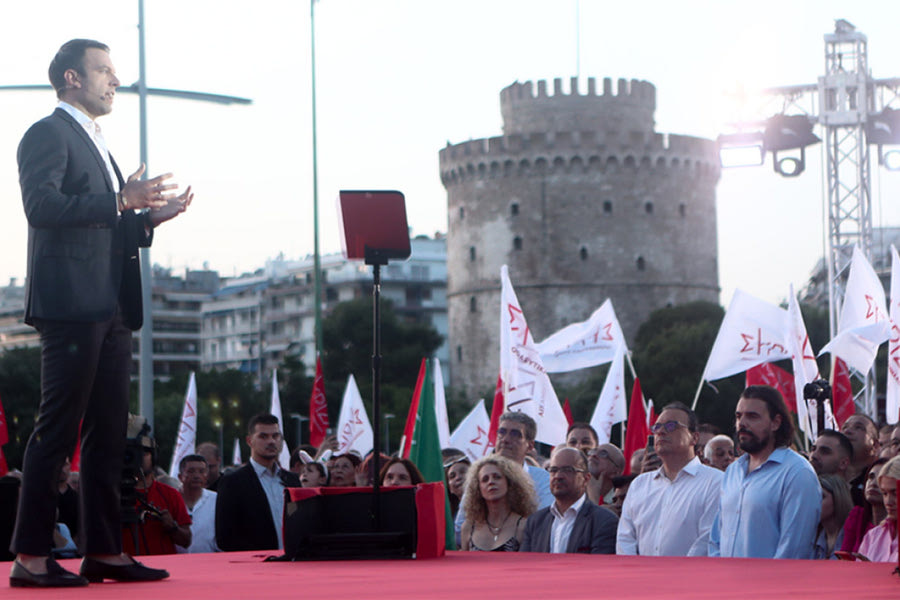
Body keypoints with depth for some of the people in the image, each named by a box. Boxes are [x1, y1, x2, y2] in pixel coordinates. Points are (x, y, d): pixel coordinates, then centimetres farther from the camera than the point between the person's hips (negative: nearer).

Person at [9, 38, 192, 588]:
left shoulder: (97, 146, 26)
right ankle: (31, 558, -7)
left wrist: (150, 217, 11)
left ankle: (103, 552, 11)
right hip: (71, 301, -9)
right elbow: (42, 204, -19)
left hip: (110, 310, 9)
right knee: (58, 429, -9)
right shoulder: (48, 135, -3)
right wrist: (120, 201, -21)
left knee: (109, 434, 7)